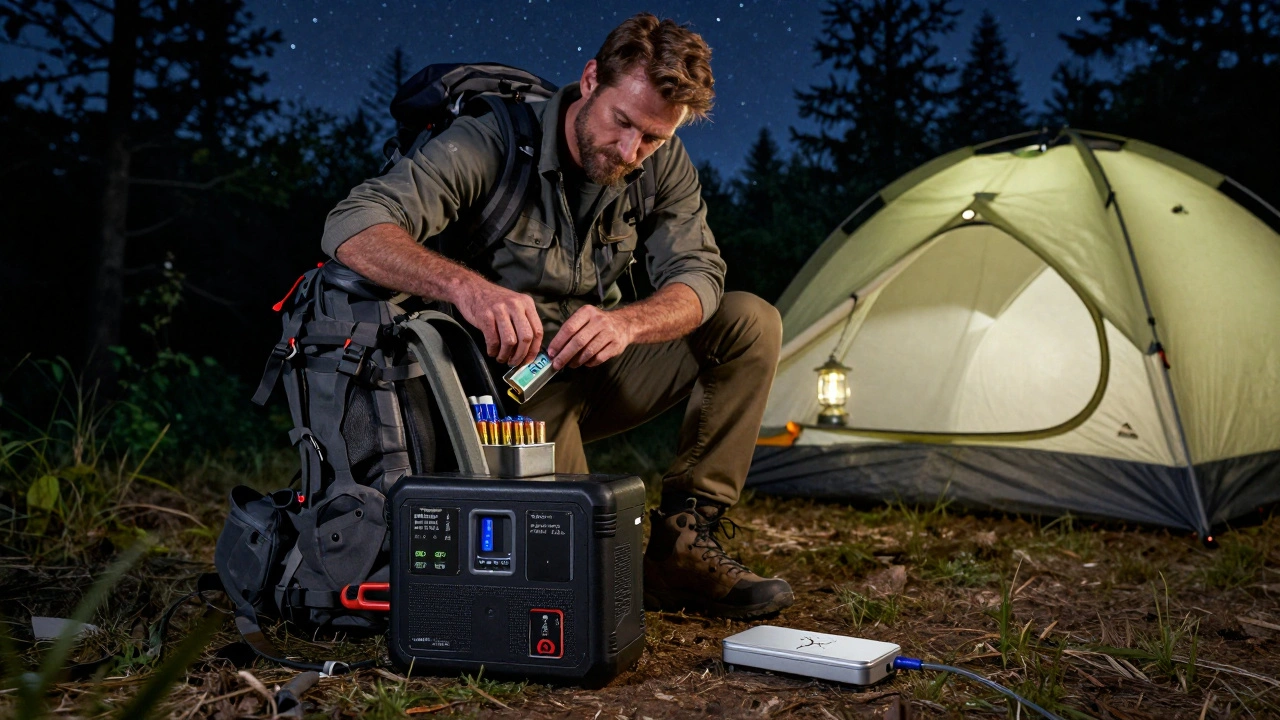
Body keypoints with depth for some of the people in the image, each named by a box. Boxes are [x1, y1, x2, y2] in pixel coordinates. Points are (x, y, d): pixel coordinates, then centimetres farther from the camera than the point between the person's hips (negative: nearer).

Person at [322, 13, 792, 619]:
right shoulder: (492, 141, -22)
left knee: (751, 323, -11)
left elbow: (697, 274, -13)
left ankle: (682, 543, -8)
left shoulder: (662, 161, -5)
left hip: (594, 370, 6)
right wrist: (467, 286, -51)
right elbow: (351, 228, -31)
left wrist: (625, 322, -37)